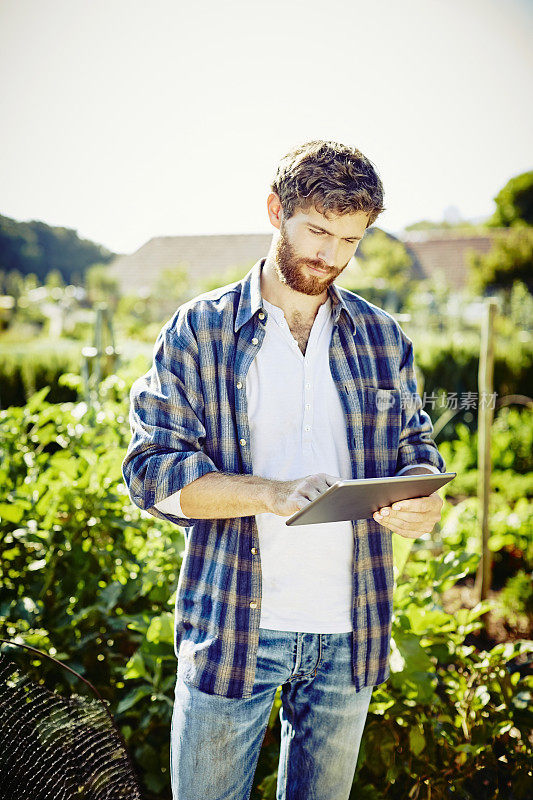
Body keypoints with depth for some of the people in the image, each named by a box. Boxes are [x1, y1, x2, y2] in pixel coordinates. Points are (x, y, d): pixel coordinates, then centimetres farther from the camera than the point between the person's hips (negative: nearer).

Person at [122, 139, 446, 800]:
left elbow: (415, 448, 12)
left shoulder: (383, 338, 7)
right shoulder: (198, 330, -3)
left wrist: (421, 496, -13)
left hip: (349, 633, 3)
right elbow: (152, 470, -9)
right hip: (233, 628, -2)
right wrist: (273, 493, -25)